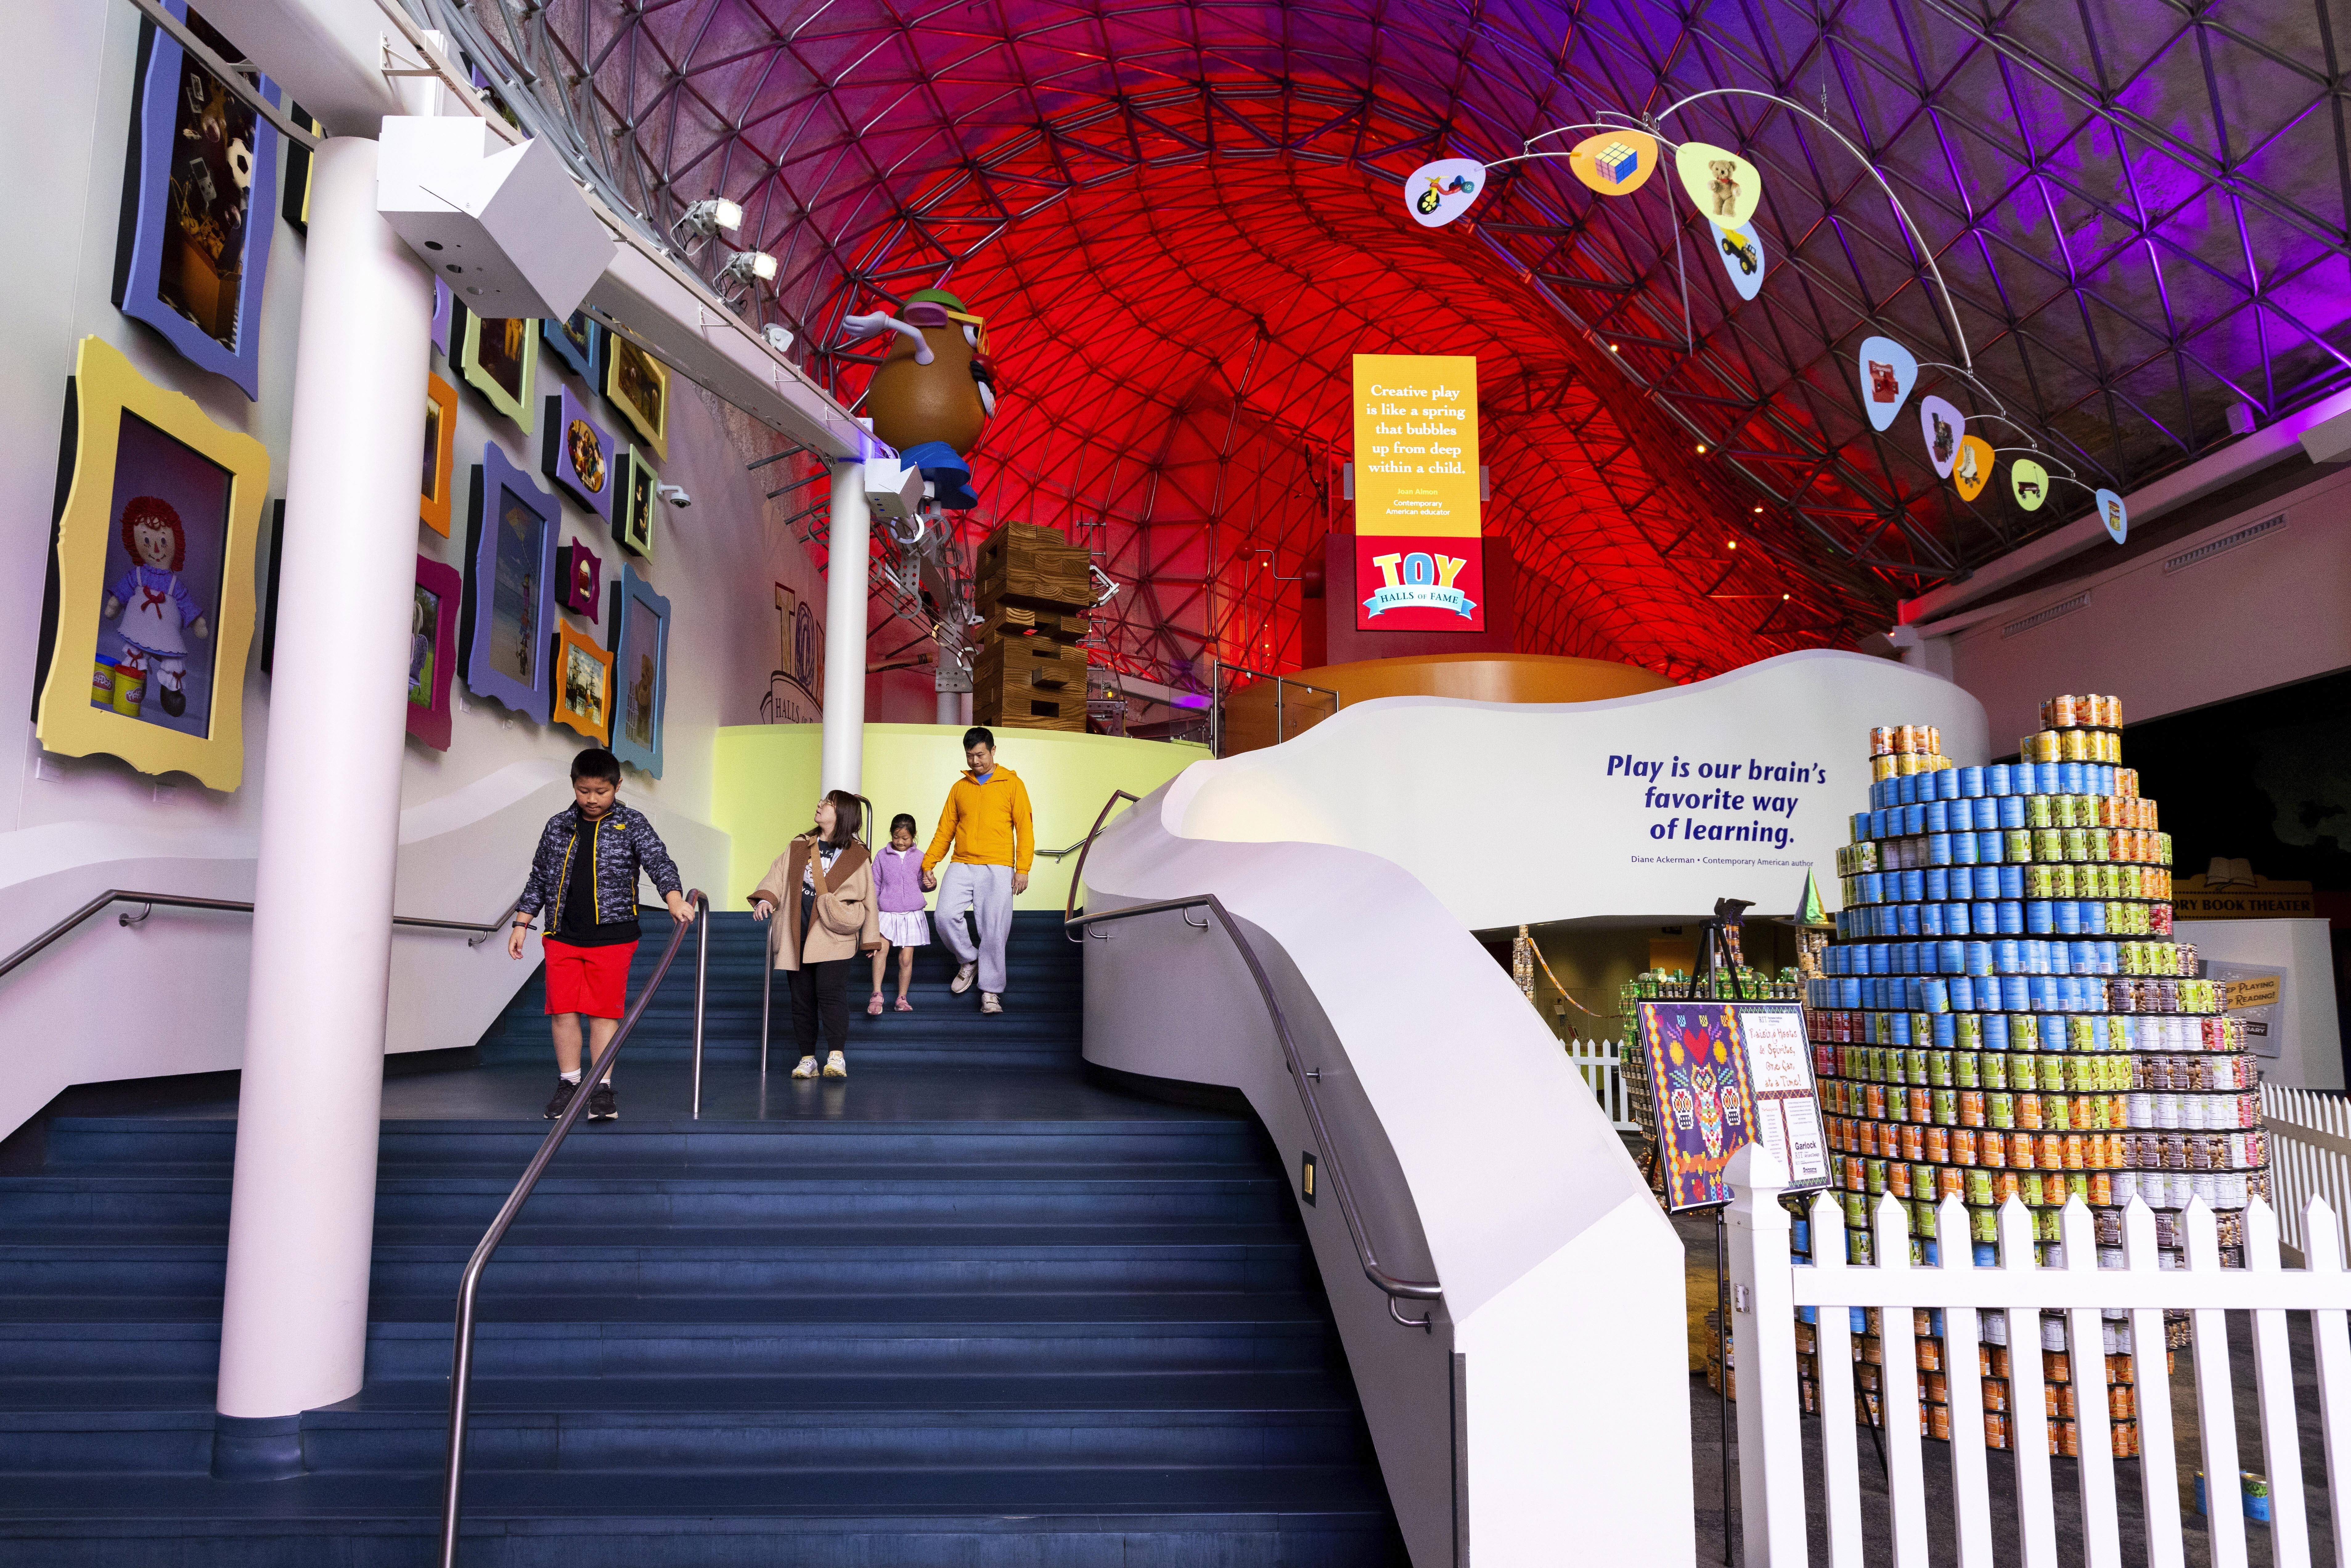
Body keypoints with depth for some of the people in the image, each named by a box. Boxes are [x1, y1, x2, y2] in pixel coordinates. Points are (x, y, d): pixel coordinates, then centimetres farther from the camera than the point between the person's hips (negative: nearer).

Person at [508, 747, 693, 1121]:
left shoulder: (632, 825, -1)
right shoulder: (558, 827, 9)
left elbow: (659, 861, -15)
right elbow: (538, 879, 16)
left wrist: (675, 899, -32)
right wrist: (521, 925, 13)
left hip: (612, 937, -3)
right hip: (562, 936, 3)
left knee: (604, 1013, 0)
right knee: (563, 1012, 3)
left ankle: (602, 1089, 8)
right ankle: (569, 1083, 18)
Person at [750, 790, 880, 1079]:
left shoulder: (856, 856, 4)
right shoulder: (800, 848, 14)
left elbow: (868, 899, 7)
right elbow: (778, 874, 9)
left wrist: (871, 937, 7)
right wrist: (766, 897, -12)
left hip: (834, 936, -4)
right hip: (798, 936, 4)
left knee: (831, 992, -17)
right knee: (802, 997, 6)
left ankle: (837, 1057, -15)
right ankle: (808, 1059, 13)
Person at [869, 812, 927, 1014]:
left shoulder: (918, 858, 4)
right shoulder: (882, 856, 4)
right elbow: (875, 884, 10)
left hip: (912, 914, 1)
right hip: (888, 913, -1)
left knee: (906, 958, 1)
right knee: (881, 948, -23)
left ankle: (902, 999, 15)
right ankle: (877, 994, -23)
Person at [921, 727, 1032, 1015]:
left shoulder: (1012, 784, 8)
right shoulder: (959, 788, 17)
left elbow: (1025, 828, 3)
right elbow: (945, 830, 16)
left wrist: (1023, 869, -7)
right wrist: (928, 865, 6)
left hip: (997, 869, -3)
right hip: (961, 867, 3)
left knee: (993, 931, -8)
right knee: (946, 916, -16)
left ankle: (991, 992, 5)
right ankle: (969, 960, 11)